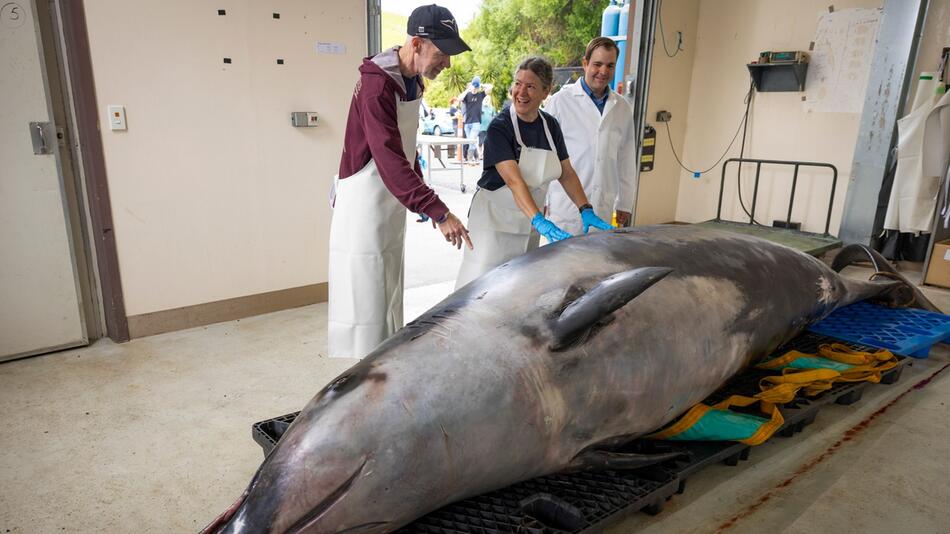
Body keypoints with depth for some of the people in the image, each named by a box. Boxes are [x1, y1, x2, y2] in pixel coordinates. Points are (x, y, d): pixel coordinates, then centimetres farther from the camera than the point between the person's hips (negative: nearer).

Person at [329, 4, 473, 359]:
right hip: (365, 204, -9)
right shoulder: (377, 85, -22)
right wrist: (438, 212, -35)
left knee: (390, 297, 17)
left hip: (393, 203, 9)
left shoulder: (412, 80, 7)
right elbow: (390, 160, -31)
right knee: (367, 297, -2)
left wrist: (424, 197, 12)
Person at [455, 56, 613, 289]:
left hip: (529, 222, 6)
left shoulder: (550, 125, 3)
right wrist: (540, 222, -38)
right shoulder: (500, 127, -15)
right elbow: (514, 180, -27)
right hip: (494, 218, -6)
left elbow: (567, 174, 7)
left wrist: (586, 211, -7)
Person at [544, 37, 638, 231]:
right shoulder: (561, 101, -1)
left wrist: (624, 204, 13)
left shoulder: (622, 108, 11)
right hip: (564, 208, -3)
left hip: (603, 210, 4)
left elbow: (626, 160, 14)